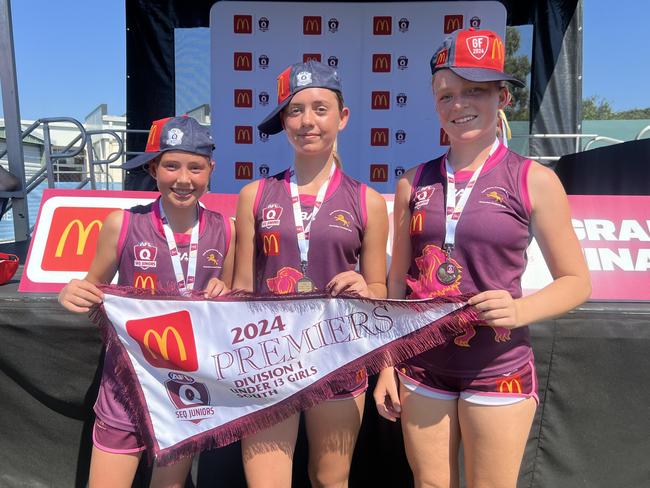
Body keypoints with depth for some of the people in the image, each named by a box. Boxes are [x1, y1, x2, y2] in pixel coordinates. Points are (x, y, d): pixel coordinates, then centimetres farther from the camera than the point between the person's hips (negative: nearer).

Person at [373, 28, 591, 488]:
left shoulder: (534, 180, -6)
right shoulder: (414, 183, 3)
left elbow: (576, 281, -1)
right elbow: (398, 281, 7)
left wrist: (518, 310, -20)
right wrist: (387, 365, 8)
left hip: (497, 371, -2)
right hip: (422, 367, 3)